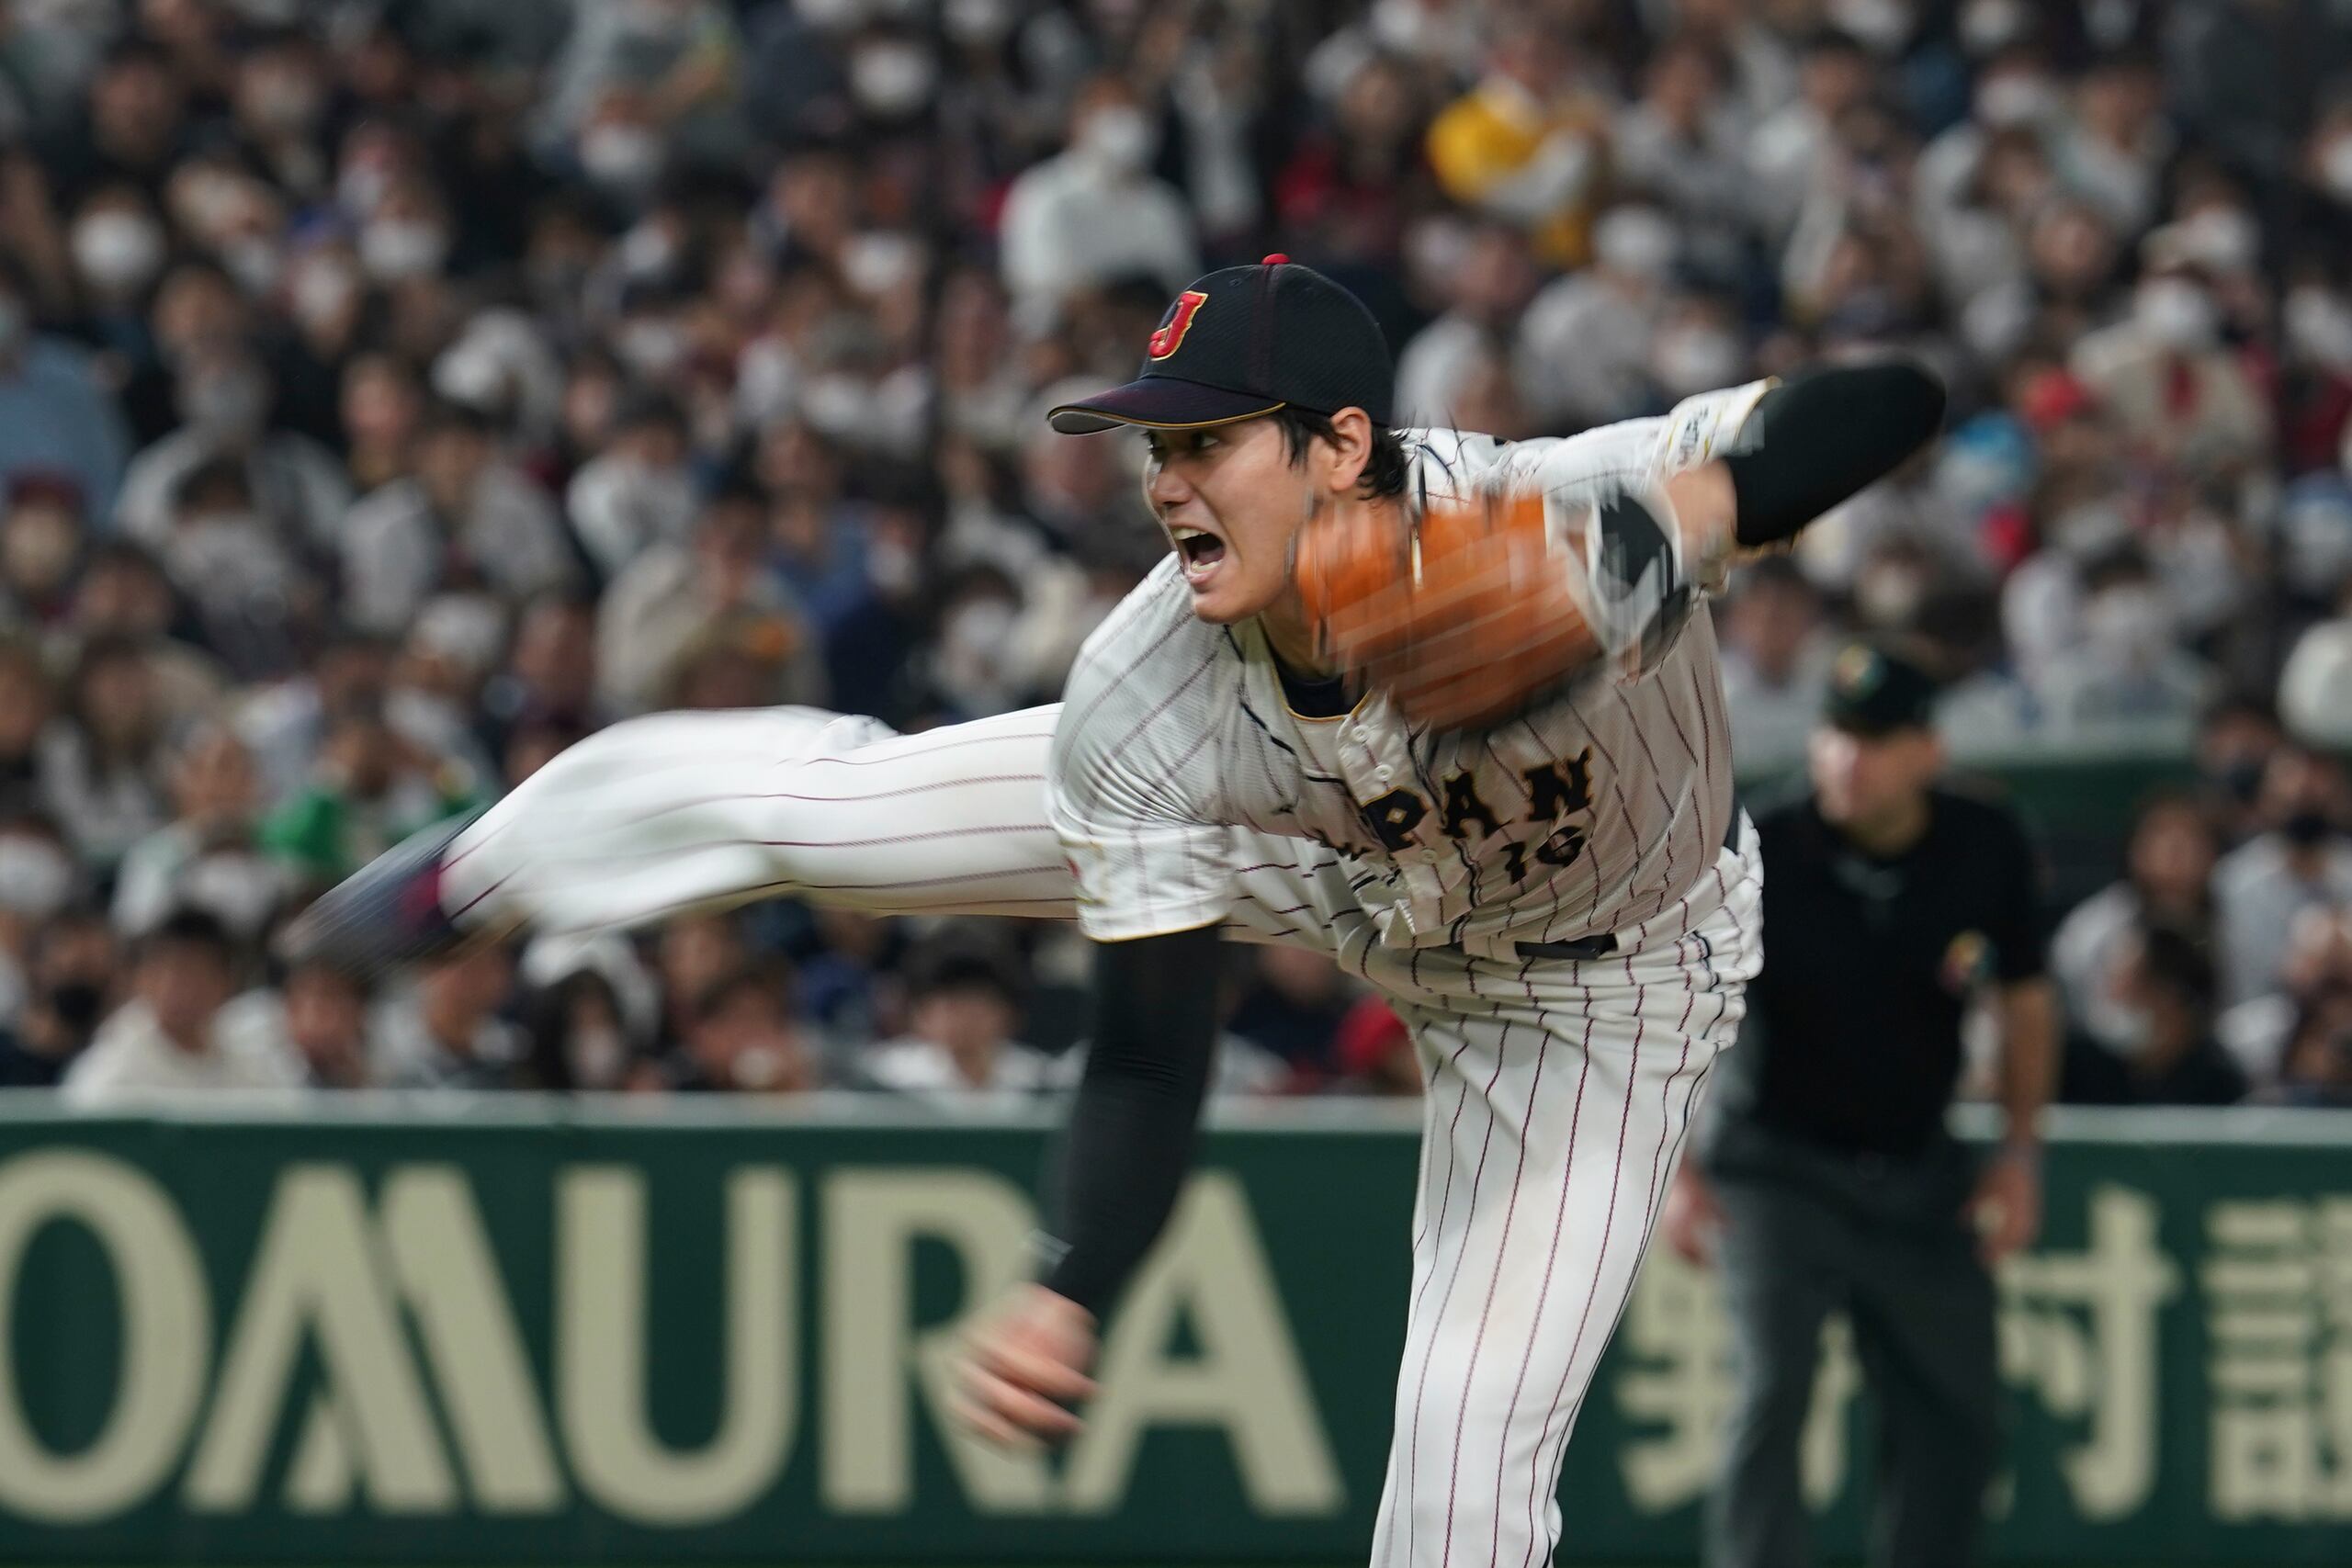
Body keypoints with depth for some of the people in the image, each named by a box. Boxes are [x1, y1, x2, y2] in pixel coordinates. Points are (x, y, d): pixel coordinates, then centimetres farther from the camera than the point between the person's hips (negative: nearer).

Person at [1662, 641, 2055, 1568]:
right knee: (1772, 1394, -20)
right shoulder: (1760, 859, -18)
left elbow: (2025, 1003, 7)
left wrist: (2021, 1153, 2)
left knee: (1957, 1416, 7)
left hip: (1919, 1178, 4)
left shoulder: (1989, 851, -8)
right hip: (1776, 1170, -4)